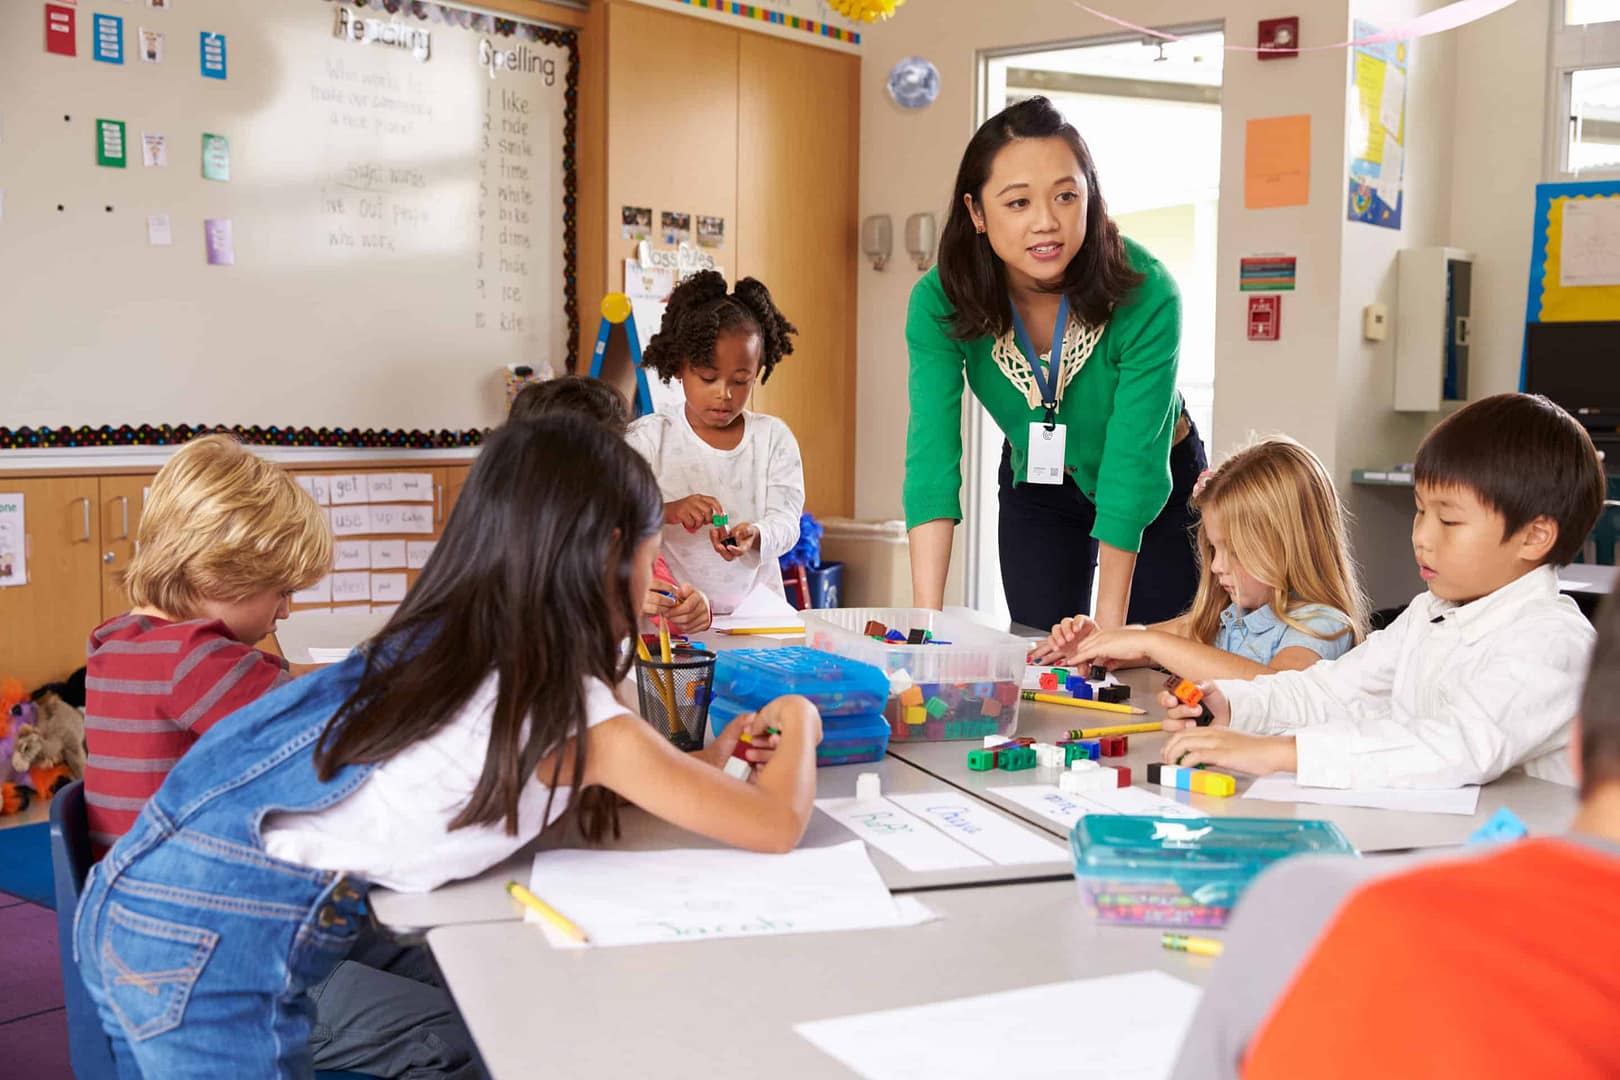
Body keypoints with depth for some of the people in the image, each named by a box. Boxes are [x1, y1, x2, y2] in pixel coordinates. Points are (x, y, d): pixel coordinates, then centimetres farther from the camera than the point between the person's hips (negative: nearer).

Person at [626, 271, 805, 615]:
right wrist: (669, 511, -25)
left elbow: (786, 521, 0)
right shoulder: (649, 436, 1)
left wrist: (755, 536, -23)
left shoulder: (774, 438, 7)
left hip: (754, 608, 3)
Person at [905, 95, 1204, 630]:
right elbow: (932, 455, -32)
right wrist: (927, 620, -41)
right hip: (1037, 487, 2)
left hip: (1158, 484, -1)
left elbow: (1133, 465, -31)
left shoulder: (1145, 294, -32)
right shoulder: (939, 303, -26)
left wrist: (1108, 627, -32)